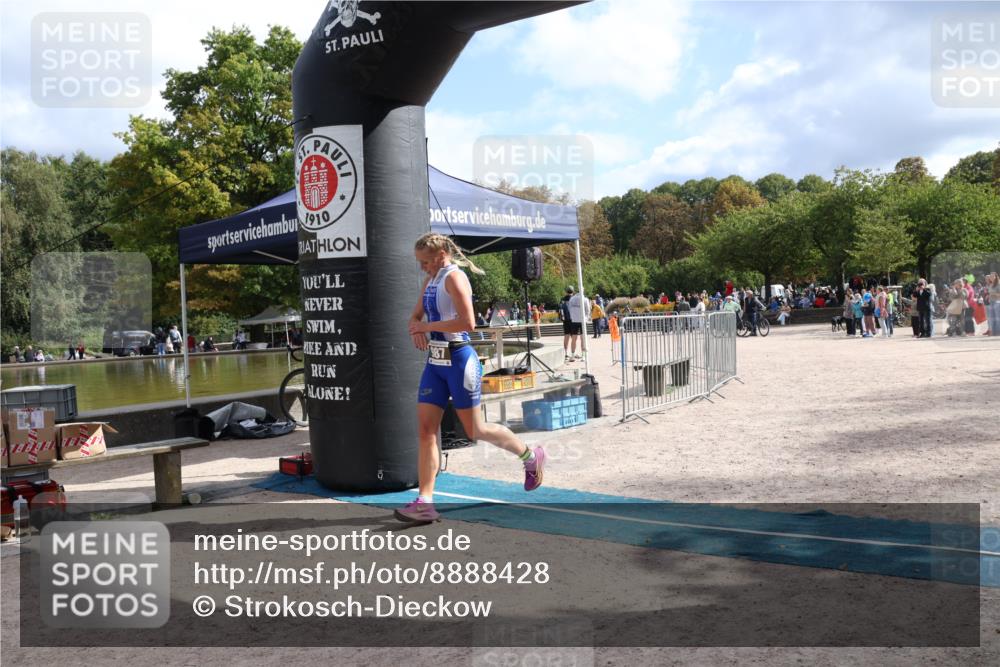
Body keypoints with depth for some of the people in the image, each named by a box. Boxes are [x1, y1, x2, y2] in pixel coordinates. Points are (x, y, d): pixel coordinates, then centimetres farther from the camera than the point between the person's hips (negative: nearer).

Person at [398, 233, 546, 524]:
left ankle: (530, 456, 27)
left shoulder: (454, 277, -14)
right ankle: (425, 503, 1)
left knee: (475, 430, 4)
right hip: (435, 362, 9)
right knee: (425, 429, 0)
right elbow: (415, 315, 23)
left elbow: (467, 322, -24)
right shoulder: (430, 280, 14)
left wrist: (428, 326, -18)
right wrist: (417, 330, -1)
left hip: (458, 360, -8)